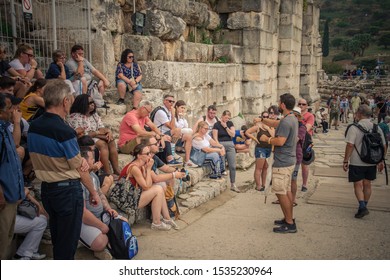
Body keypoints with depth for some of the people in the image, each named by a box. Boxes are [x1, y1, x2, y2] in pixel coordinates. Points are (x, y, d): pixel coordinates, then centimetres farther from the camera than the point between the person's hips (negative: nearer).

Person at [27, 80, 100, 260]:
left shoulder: (33, 127, 0)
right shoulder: (64, 131, -22)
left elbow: (43, 158, 8)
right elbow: (80, 169, -15)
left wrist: (80, 161, -4)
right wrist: (93, 192, -1)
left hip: (46, 188, 8)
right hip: (67, 190, -7)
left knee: (56, 236, 22)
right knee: (68, 239, 7)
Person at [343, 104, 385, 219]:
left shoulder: (354, 128, -14)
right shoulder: (377, 128, 3)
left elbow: (350, 145, -19)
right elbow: (383, 146, 6)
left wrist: (345, 161, -12)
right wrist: (381, 161, 16)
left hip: (357, 163, -5)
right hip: (372, 163, 5)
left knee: (358, 185, 4)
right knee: (367, 185, 16)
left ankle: (362, 207, -10)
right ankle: (364, 207, 27)